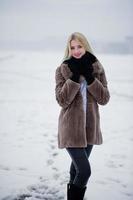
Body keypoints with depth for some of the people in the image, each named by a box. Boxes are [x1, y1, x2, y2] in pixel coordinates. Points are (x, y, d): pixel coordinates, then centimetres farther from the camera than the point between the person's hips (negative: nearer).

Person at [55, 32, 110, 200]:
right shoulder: (63, 70, -7)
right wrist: (75, 76, -21)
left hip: (90, 126, 4)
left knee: (78, 167, 21)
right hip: (71, 127, -4)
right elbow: (62, 100, -15)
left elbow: (104, 99, -6)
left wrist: (90, 78, -17)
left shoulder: (97, 69, 1)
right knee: (84, 170, -13)